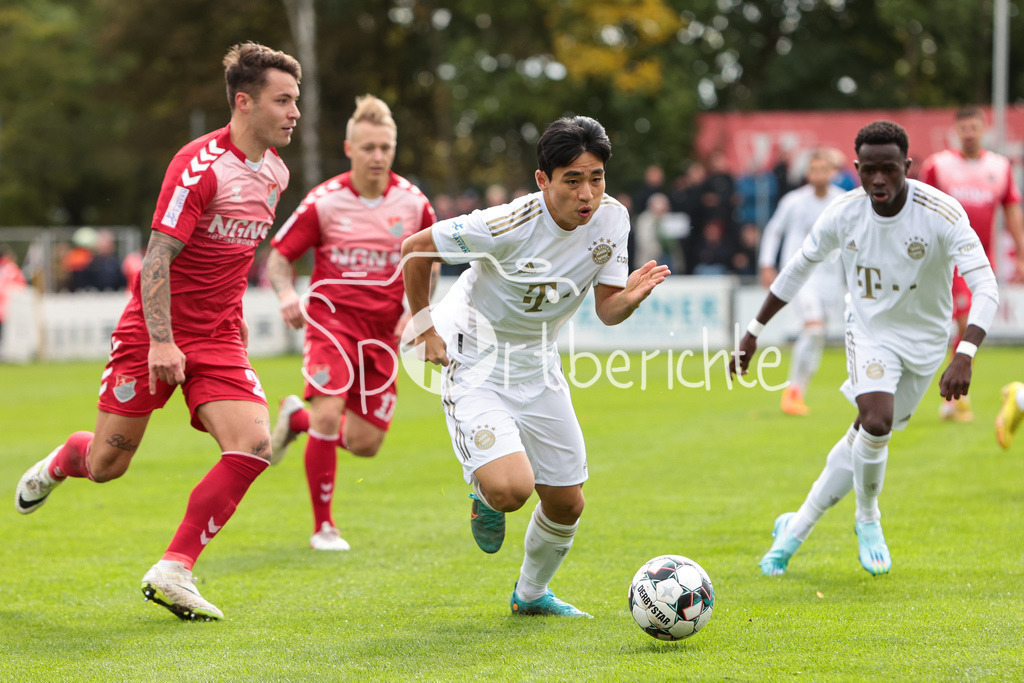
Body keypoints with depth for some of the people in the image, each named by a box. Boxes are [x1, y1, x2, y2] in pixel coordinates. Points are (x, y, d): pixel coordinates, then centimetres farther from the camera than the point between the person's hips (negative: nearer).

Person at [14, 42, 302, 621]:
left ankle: (174, 571, -13)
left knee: (253, 447, -18)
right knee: (106, 464, 3)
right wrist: (161, 340, -26)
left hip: (219, 339, 6)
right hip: (155, 334, -6)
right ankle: (61, 462, 42)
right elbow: (157, 257, -20)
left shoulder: (275, 172, 6)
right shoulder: (200, 165, -18)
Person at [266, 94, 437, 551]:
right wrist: (286, 293, -20)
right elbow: (279, 255, 0)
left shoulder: (413, 203, 0)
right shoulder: (324, 201, -7)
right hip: (332, 319, -3)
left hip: (382, 331, 3)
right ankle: (323, 526, -7)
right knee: (329, 414, -23)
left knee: (366, 443, 1)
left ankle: (298, 417, 33)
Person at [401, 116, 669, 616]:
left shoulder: (611, 220, -10)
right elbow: (415, 250, -15)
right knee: (512, 488, -26)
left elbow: (607, 311, -4)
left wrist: (630, 298, -27)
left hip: (538, 365, 6)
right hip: (476, 363, -6)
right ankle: (485, 496, 14)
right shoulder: (509, 225, -27)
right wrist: (424, 326, -8)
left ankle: (532, 593, 37)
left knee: (567, 502, 8)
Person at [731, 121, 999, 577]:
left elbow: (985, 287, -31)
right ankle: (868, 518, 4)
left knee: (869, 438, 6)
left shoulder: (942, 214, -25)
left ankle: (796, 528, 24)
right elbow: (798, 269, 3)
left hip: (924, 338, 0)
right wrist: (753, 333, 5)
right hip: (869, 330, 0)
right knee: (876, 423, -24)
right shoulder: (844, 213, -15)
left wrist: (964, 356, -46)